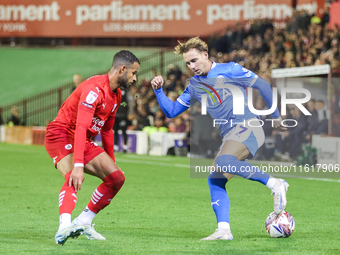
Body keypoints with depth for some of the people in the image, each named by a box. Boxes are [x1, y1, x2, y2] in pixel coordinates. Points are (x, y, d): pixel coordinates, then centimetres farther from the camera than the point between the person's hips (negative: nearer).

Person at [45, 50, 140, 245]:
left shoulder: (116, 95, 10)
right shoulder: (94, 89, -23)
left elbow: (107, 130, 23)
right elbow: (81, 128, -32)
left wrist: (111, 161, 25)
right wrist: (78, 166, -41)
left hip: (84, 141, 10)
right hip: (61, 134, -10)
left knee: (117, 177, 1)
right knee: (73, 178, -35)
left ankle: (83, 222, 7)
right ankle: (64, 227, -52)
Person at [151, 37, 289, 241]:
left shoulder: (229, 70, 0)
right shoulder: (194, 86, 19)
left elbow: (262, 85, 4)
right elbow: (171, 111, 21)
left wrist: (276, 115, 7)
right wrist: (159, 90, 6)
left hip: (247, 126, -8)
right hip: (229, 134, 8)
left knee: (223, 162, -31)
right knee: (215, 179, -4)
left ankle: (275, 184, -26)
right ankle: (224, 230, -6)